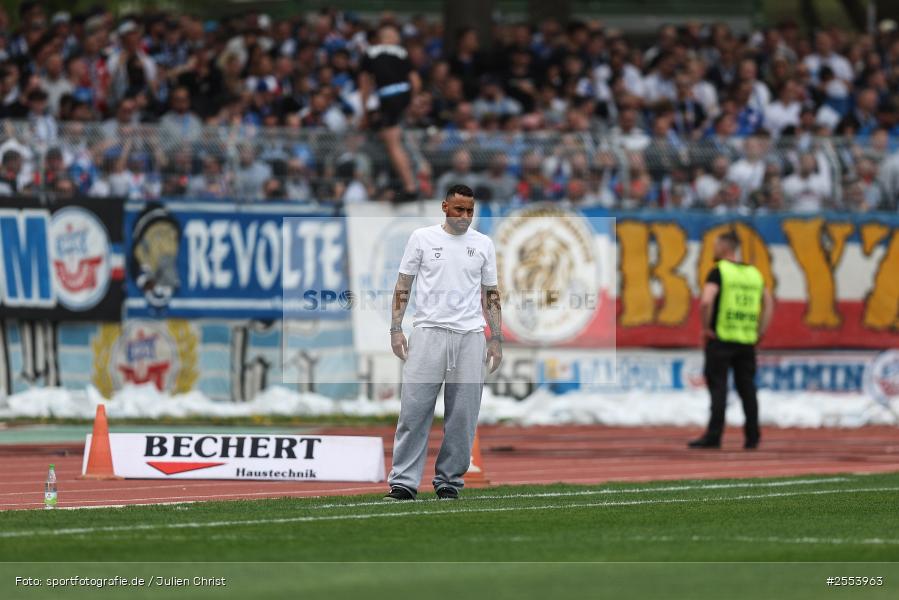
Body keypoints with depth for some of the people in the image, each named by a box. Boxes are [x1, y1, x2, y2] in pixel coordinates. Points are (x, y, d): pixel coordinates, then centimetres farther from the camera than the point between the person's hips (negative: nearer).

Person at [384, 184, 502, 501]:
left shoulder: (483, 244, 10)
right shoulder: (422, 238, 5)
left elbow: (491, 294, 13)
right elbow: (403, 285, 6)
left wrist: (496, 338, 7)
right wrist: (396, 328, -2)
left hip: (470, 337, 2)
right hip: (428, 332, -2)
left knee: (463, 414, 1)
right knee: (415, 409, -7)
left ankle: (449, 480, 10)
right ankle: (404, 482, -7)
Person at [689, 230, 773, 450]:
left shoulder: (719, 271, -7)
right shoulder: (754, 273, 12)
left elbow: (706, 301, -21)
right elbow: (769, 304, 14)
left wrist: (705, 327, -9)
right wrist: (759, 332, 14)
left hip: (721, 339, -5)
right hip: (747, 341, 5)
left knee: (718, 387, -4)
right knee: (747, 388, 9)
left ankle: (714, 436, -8)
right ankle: (752, 437, 9)